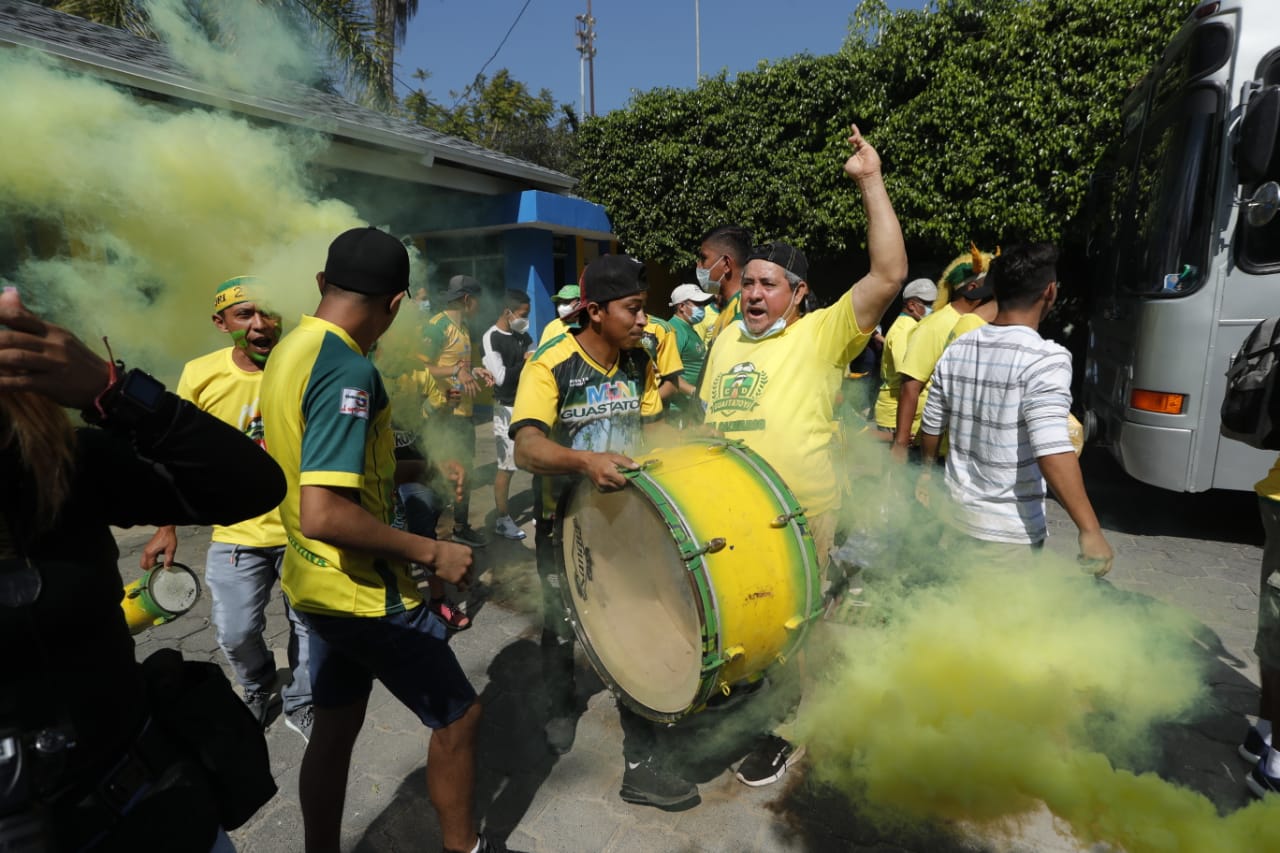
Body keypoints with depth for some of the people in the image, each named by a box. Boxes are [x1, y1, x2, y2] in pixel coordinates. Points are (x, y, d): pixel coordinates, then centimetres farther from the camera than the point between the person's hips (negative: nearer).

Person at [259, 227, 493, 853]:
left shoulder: (286, 351, 4)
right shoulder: (349, 370, -25)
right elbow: (321, 514, -32)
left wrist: (399, 462, 19)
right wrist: (433, 553, -23)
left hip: (316, 584, 9)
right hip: (366, 595, -9)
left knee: (335, 726, 22)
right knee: (458, 715, 11)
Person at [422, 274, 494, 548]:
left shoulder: (464, 327, 15)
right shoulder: (437, 326, -13)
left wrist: (474, 372, 6)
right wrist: (457, 371, -24)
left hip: (463, 411, 9)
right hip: (442, 414, -9)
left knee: (464, 470, 17)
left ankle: (461, 527, 31)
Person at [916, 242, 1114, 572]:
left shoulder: (955, 350, 0)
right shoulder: (1045, 359, -19)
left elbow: (931, 426, 9)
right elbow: (1052, 451, -28)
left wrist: (927, 472, 25)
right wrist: (1090, 530, -24)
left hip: (957, 515, 6)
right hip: (1009, 530, -5)